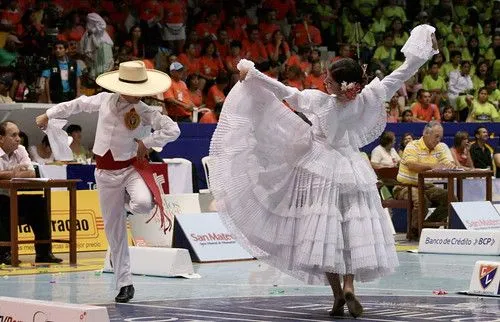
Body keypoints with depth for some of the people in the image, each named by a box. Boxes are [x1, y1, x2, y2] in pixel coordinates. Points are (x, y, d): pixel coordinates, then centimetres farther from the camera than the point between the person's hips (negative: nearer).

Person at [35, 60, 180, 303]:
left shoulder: (144, 112, -10)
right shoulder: (104, 100, -2)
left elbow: (173, 130, -17)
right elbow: (79, 104, 16)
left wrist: (145, 142, -15)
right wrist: (48, 115, 24)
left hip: (131, 168, -2)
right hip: (105, 173, 3)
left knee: (142, 204, -34)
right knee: (114, 231, 5)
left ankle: (135, 197, 5)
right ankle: (124, 284, 13)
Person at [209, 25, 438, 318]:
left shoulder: (321, 102, -17)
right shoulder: (368, 100, -11)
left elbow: (285, 92, -14)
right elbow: (405, 71, -7)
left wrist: (251, 72, -6)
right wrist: (425, 47, 2)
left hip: (323, 170, -2)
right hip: (353, 170, 3)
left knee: (325, 231, 1)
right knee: (354, 228, 9)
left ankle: (338, 293, -1)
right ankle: (349, 286, -9)